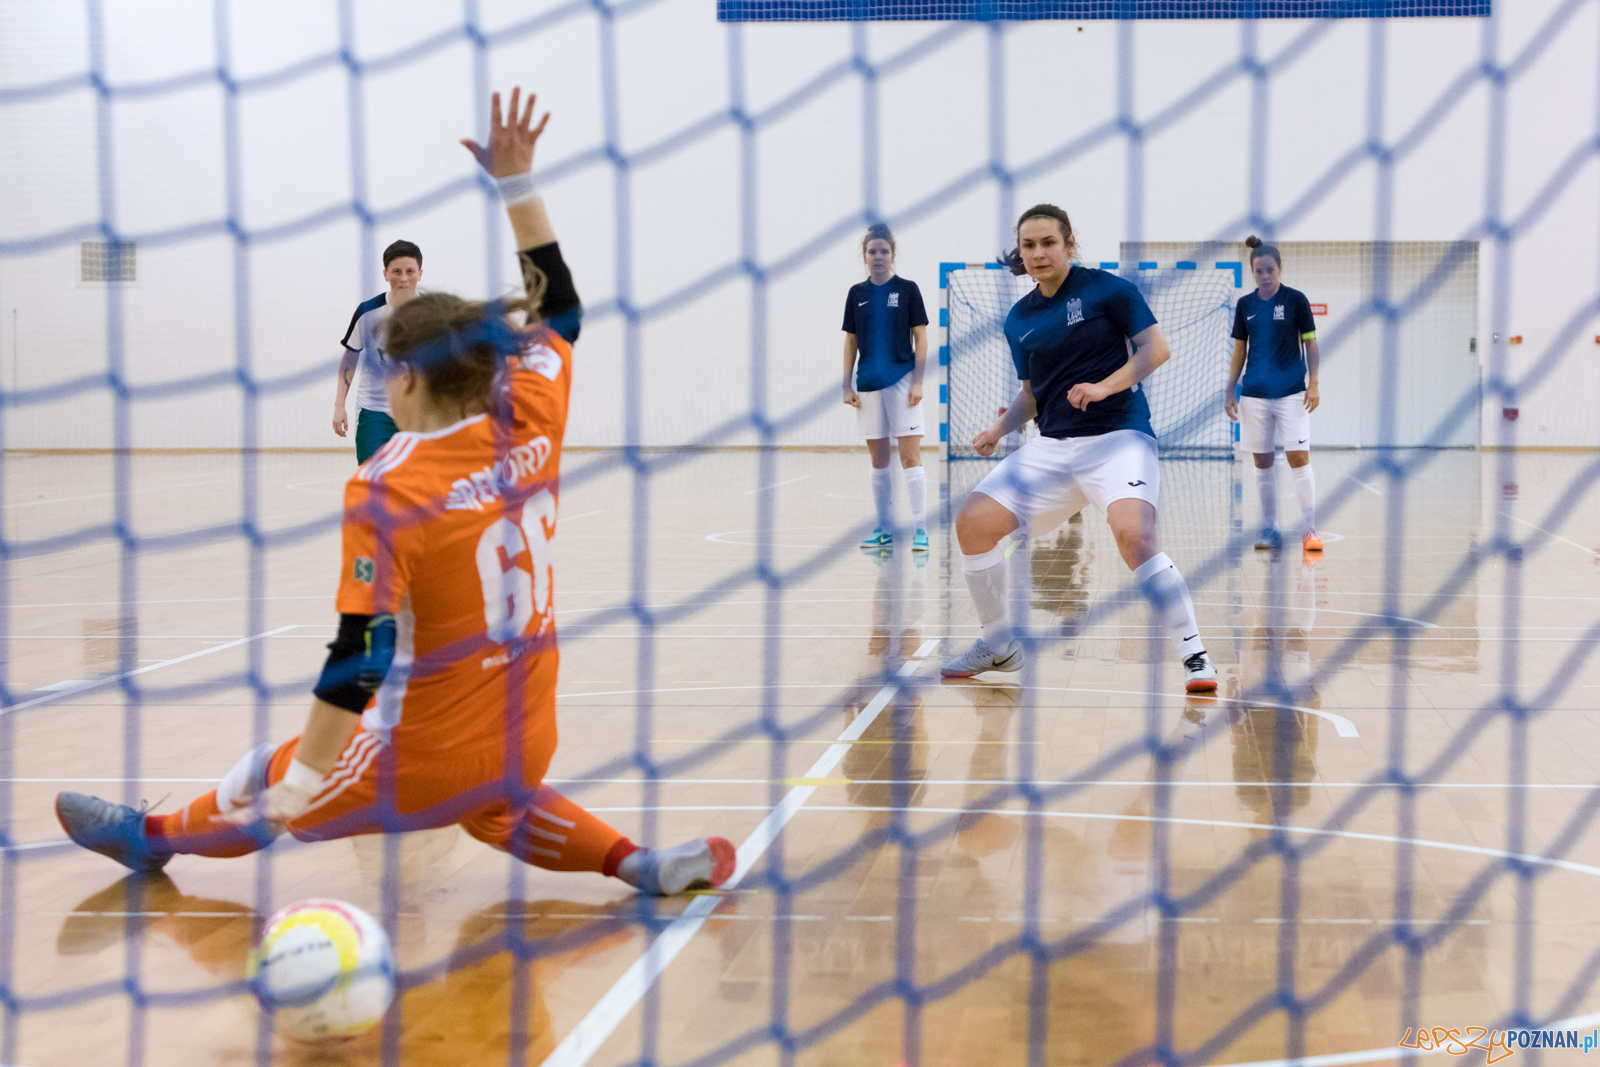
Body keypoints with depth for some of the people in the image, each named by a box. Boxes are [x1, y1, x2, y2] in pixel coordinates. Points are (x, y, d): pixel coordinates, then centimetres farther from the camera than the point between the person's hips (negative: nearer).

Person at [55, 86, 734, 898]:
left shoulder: (385, 491, -19)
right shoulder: (531, 422, -4)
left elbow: (361, 655, -24)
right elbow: (559, 308, 13)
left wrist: (298, 781, -20)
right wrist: (516, 182, 14)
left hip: (432, 755, -5)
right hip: (526, 739, 5)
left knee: (264, 787, 20)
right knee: (491, 808, 37)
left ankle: (154, 836, 46)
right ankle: (640, 863, 17)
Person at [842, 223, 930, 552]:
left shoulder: (908, 290, 0)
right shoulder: (857, 293, 9)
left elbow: (921, 339, 0)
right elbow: (851, 342, 13)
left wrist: (917, 382, -8)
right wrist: (847, 385, 6)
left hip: (902, 381, -4)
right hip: (868, 385, 4)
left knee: (910, 456, -8)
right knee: (878, 459, 8)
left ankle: (920, 529, -8)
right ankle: (884, 529, 14)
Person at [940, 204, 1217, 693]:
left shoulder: (1106, 288, -3)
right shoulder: (1019, 320, 13)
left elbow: (1156, 348, -7)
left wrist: (1106, 386, -21)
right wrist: (1000, 428, 3)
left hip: (1118, 437, -6)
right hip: (1052, 445, 6)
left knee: (1133, 534, -31)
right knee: (972, 523, -6)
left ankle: (1194, 656, -19)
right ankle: (998, 645, 13)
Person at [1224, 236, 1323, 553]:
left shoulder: (1296, 300, -1)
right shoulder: (1245, 305, 7)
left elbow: (1310, 344, 2)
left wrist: (1313, 384, -7)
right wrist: (1230, 390, 8)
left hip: (1292, 393, -3)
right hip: (1255, 394, 3)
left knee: (1298, 457, -9)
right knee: (1263, 460, 5)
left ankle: (1309, 530, -6)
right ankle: (1269, 529, 12)